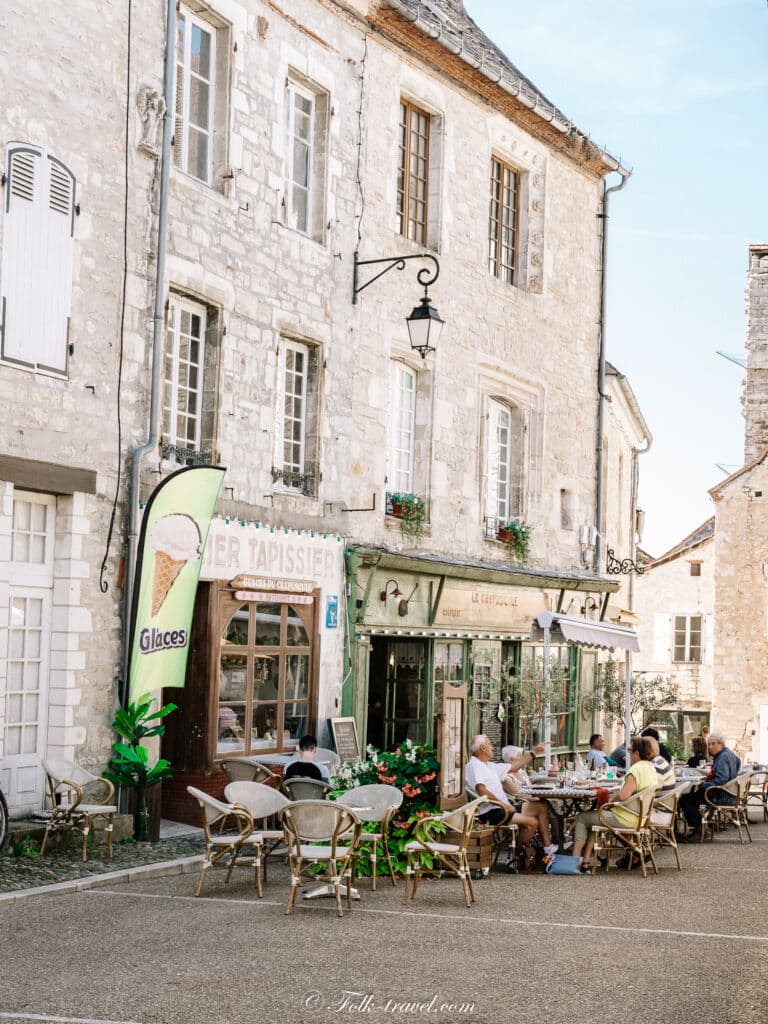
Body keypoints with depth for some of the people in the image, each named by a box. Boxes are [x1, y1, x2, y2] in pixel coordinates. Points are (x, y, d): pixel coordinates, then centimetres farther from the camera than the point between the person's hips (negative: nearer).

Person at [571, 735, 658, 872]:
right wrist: (614, 803, 8)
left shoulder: (636, 769, -22)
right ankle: (585, 861, 19)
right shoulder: (651, 768, 9)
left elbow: (623, 795, -32)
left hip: (626, 819, -10)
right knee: (592, 816, 25)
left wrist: (612, 802, -11)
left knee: (582, 818, 7)